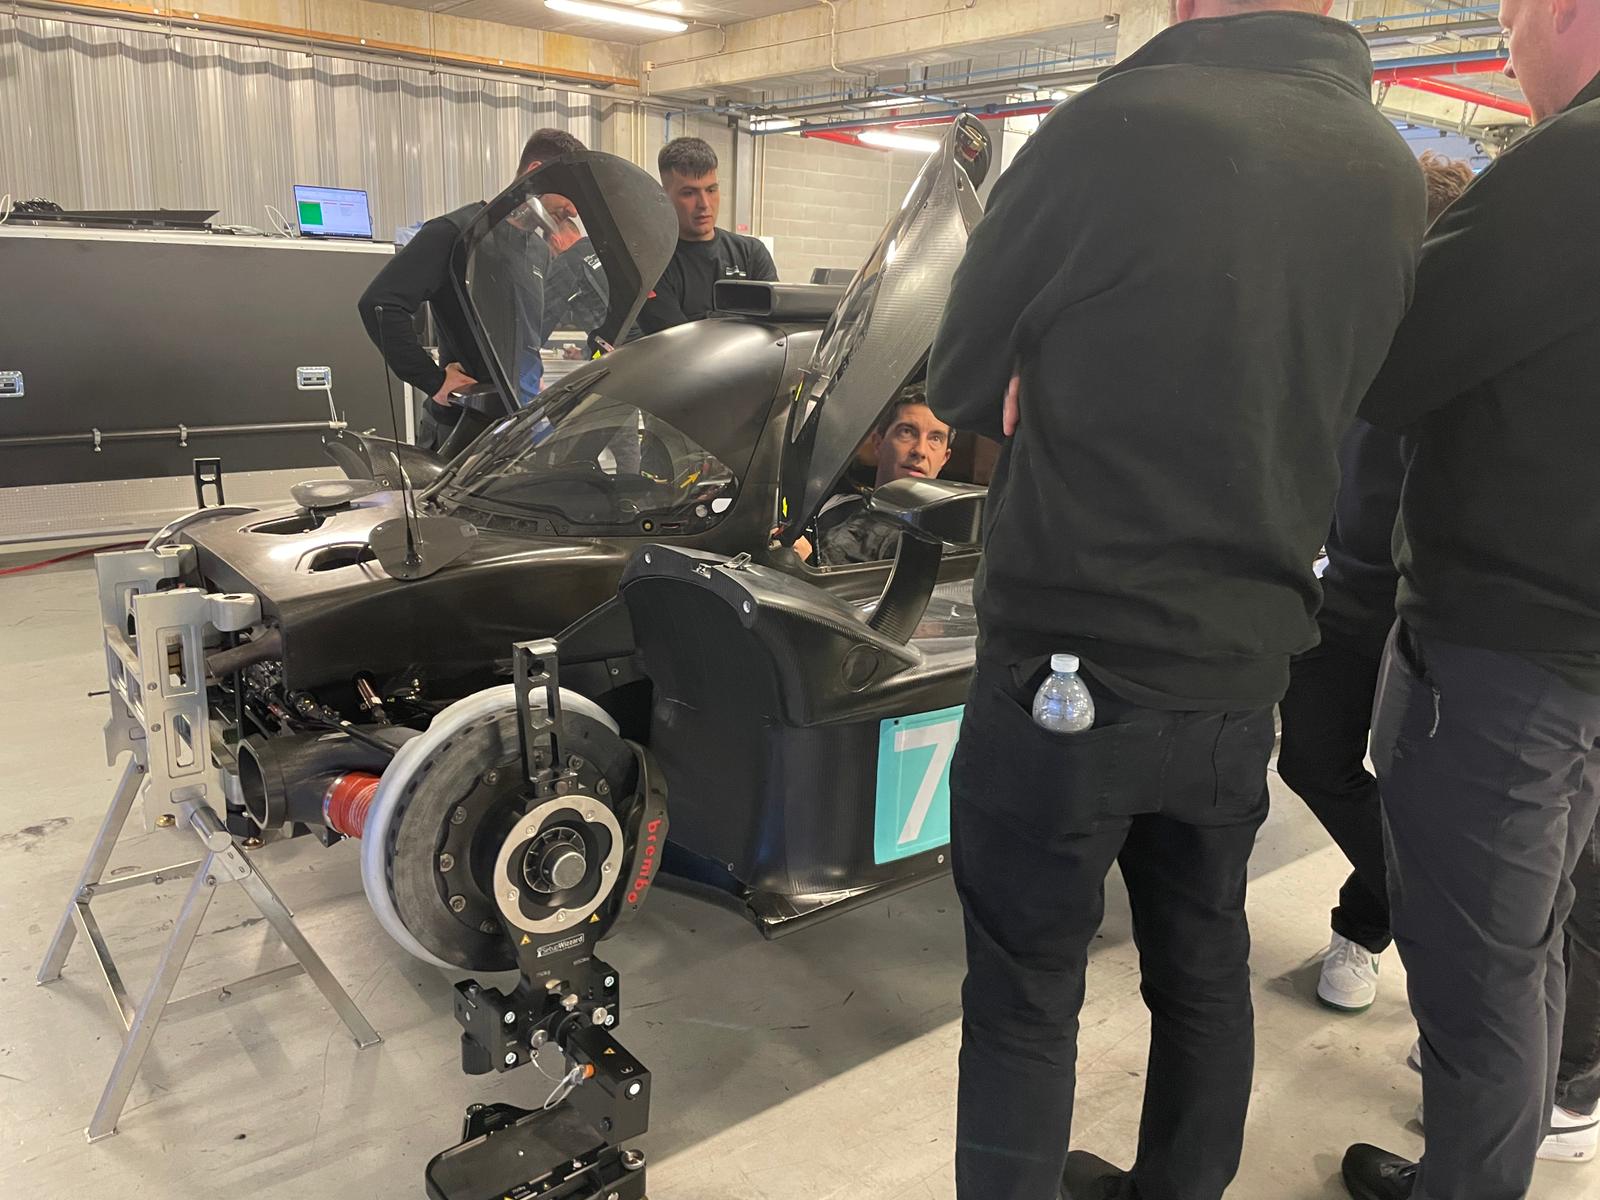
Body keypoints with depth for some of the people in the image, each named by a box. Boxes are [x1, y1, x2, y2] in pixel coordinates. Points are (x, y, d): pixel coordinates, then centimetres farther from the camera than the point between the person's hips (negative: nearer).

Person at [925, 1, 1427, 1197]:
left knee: (1025, 996, 9)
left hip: (1063, 670, -6)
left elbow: (962, 384, -5)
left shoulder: (1116, 127, -15)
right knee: (1203, 966, 22)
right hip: (1244, 675, 6)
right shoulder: (1393, 175, 4)